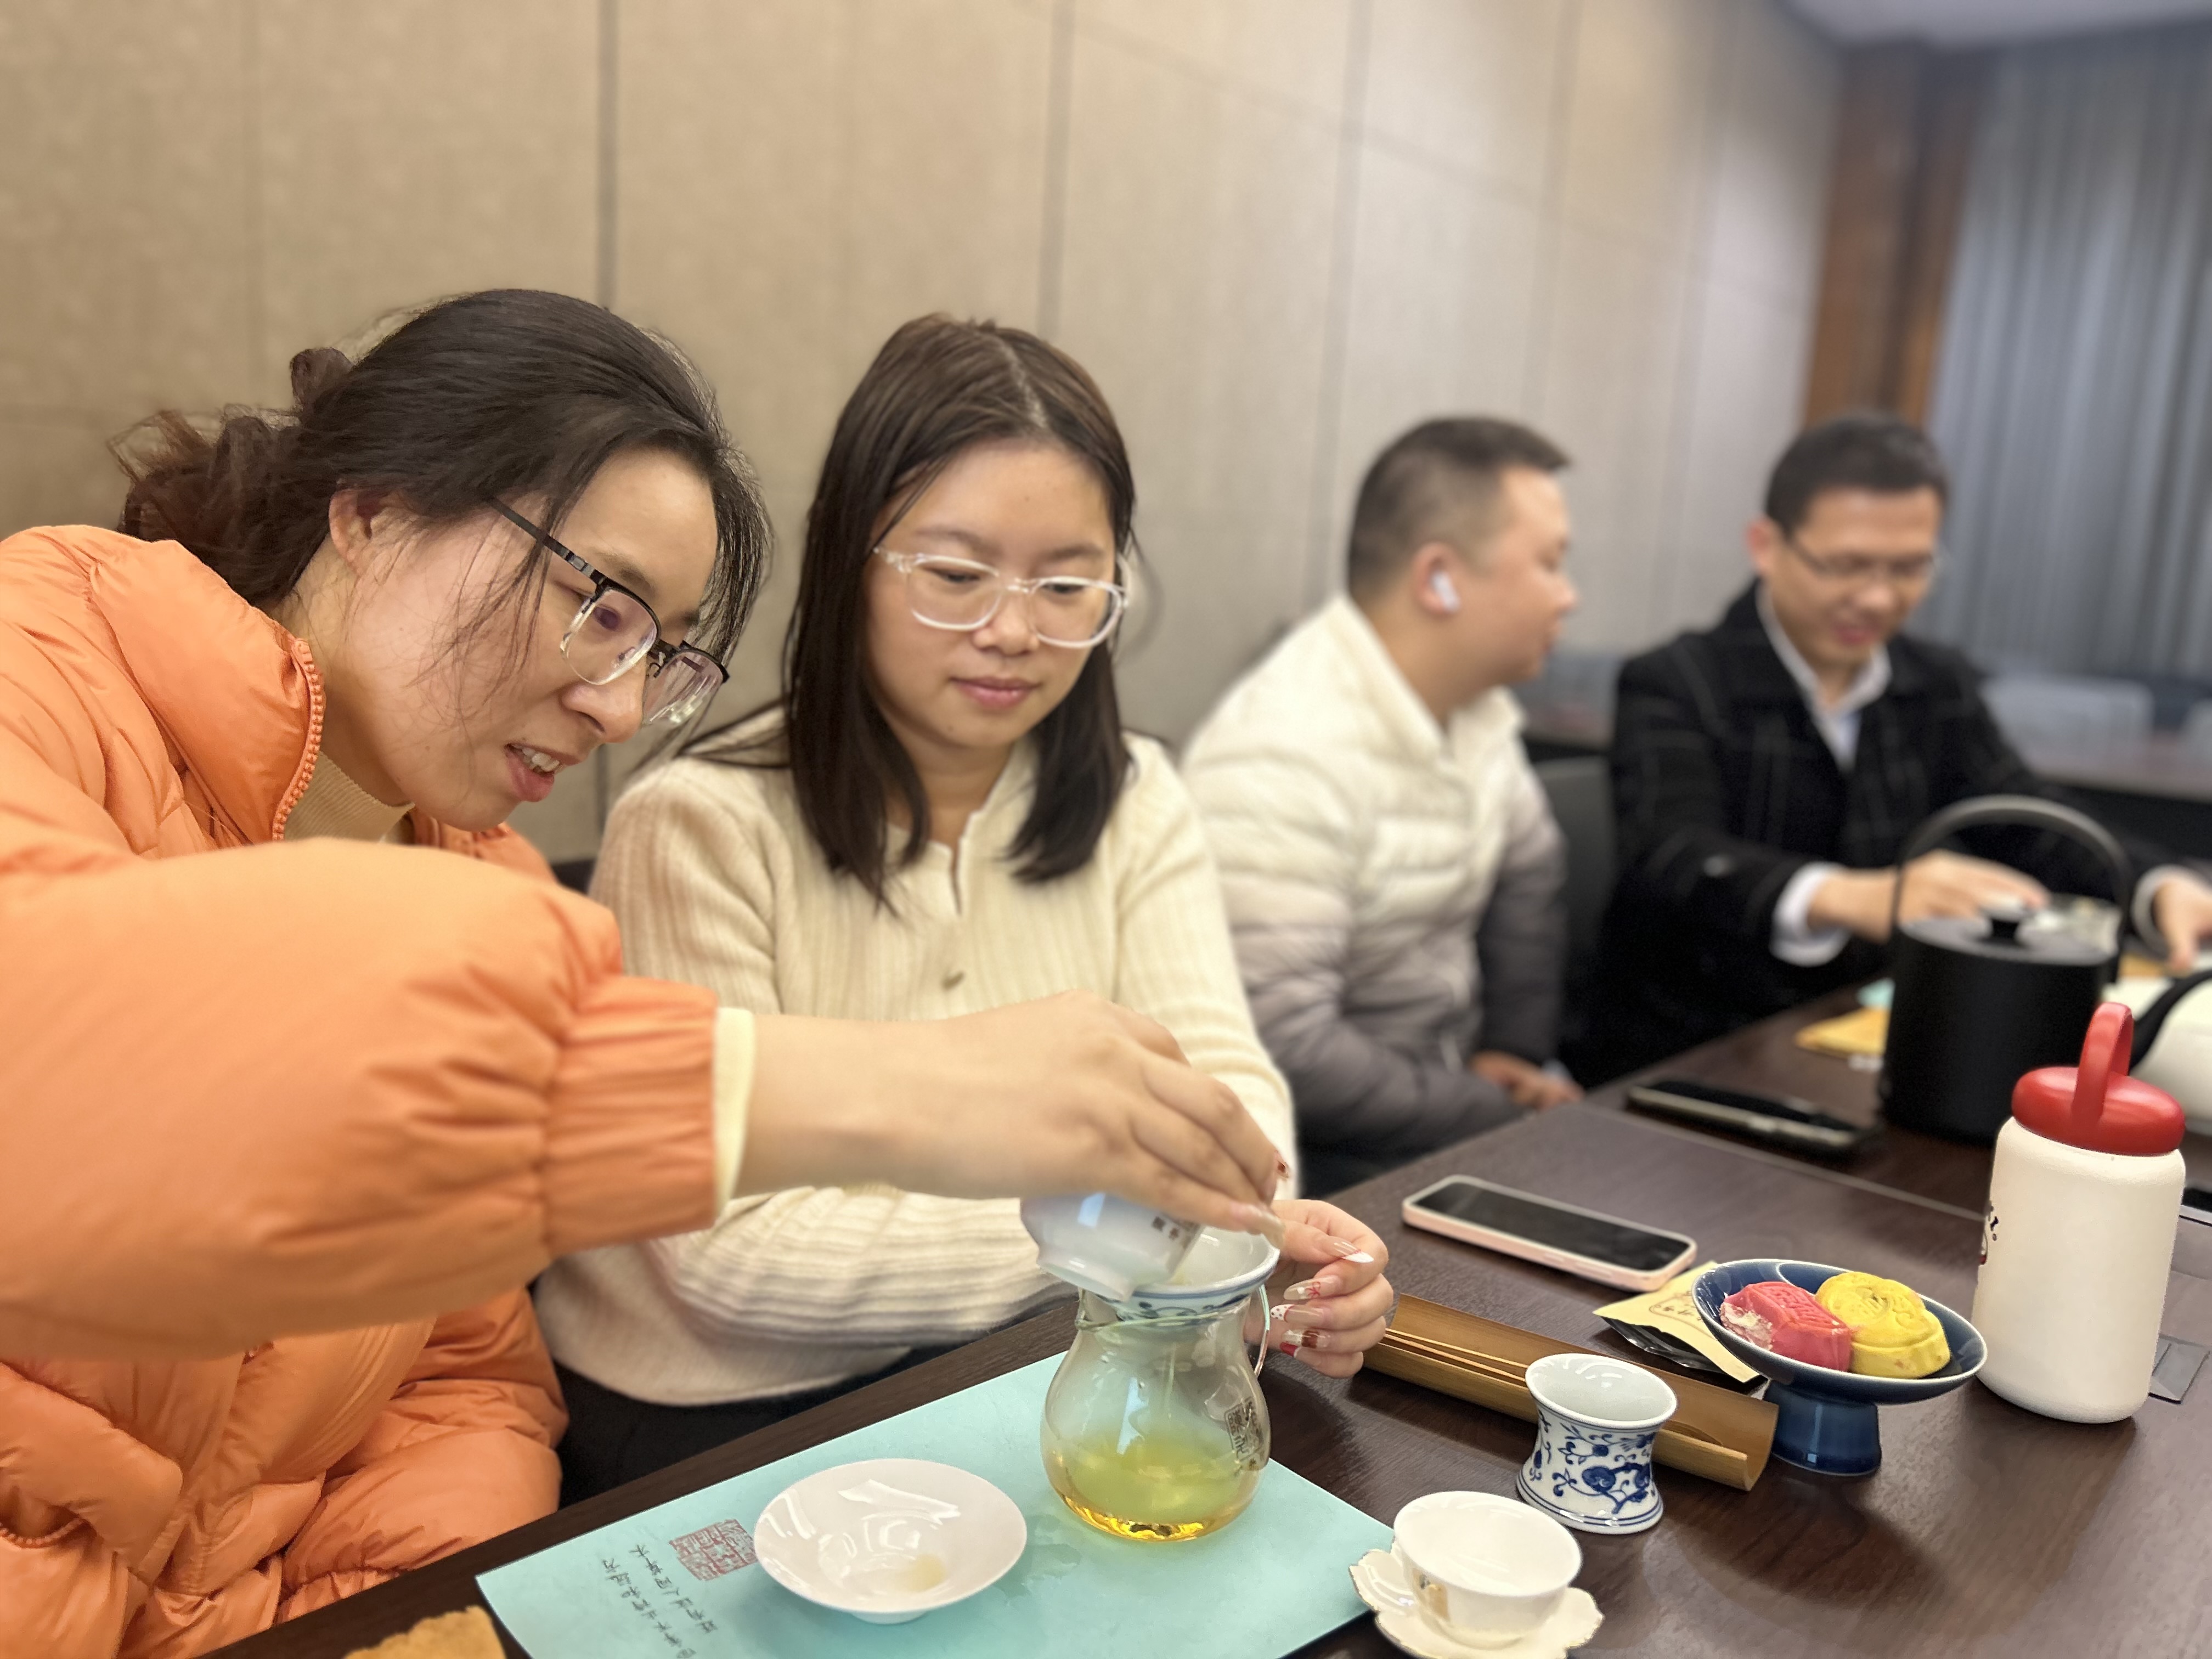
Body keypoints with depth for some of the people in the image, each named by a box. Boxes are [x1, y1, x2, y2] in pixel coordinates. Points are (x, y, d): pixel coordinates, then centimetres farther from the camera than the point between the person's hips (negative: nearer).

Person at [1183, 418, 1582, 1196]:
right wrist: (1504, 1117, -17)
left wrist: (1514, 1049, 7)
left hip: (1446, 1088, 8)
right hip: (1328, 1159, -7)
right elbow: (1281, 1045, -28)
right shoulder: (1286, 754, -25)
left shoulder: (1473, 708, 2)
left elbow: (1529, 869, 19)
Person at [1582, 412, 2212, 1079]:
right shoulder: (1671, 686, -11)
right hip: (1679, 1065, -5)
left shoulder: (1941, 686, 9)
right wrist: (1849, 897, -46)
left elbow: (2032, 824, 3)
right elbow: (1672, 860, -27)